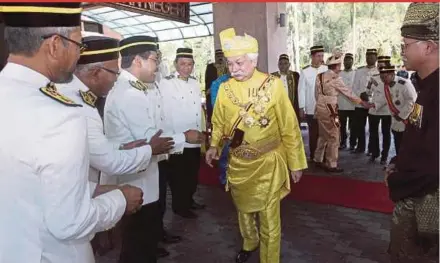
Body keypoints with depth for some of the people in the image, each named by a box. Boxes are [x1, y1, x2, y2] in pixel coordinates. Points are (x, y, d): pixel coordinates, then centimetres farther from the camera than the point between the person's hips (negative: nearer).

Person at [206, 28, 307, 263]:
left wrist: (296, 163, -5)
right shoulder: (225, 88, -4)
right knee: (243, 208, 22)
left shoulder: (273, 85, -13)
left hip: (267, 163, -3)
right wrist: (214, 146, -12)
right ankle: (249, 244, 49)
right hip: (238, 162, 4)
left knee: (269, 216, 6)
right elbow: (219, 123, 7)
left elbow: (289, 127, -8)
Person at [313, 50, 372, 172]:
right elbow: (348, 92, -6)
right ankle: (332, 165, 10)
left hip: (320, 108, 8)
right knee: (333, 137, 3)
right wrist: (362, 102, 3)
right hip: (329, 110, -8)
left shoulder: (320, 76, 8)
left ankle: (318, 160, 29)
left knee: (323, 135, 20)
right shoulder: (335, 78, -12)